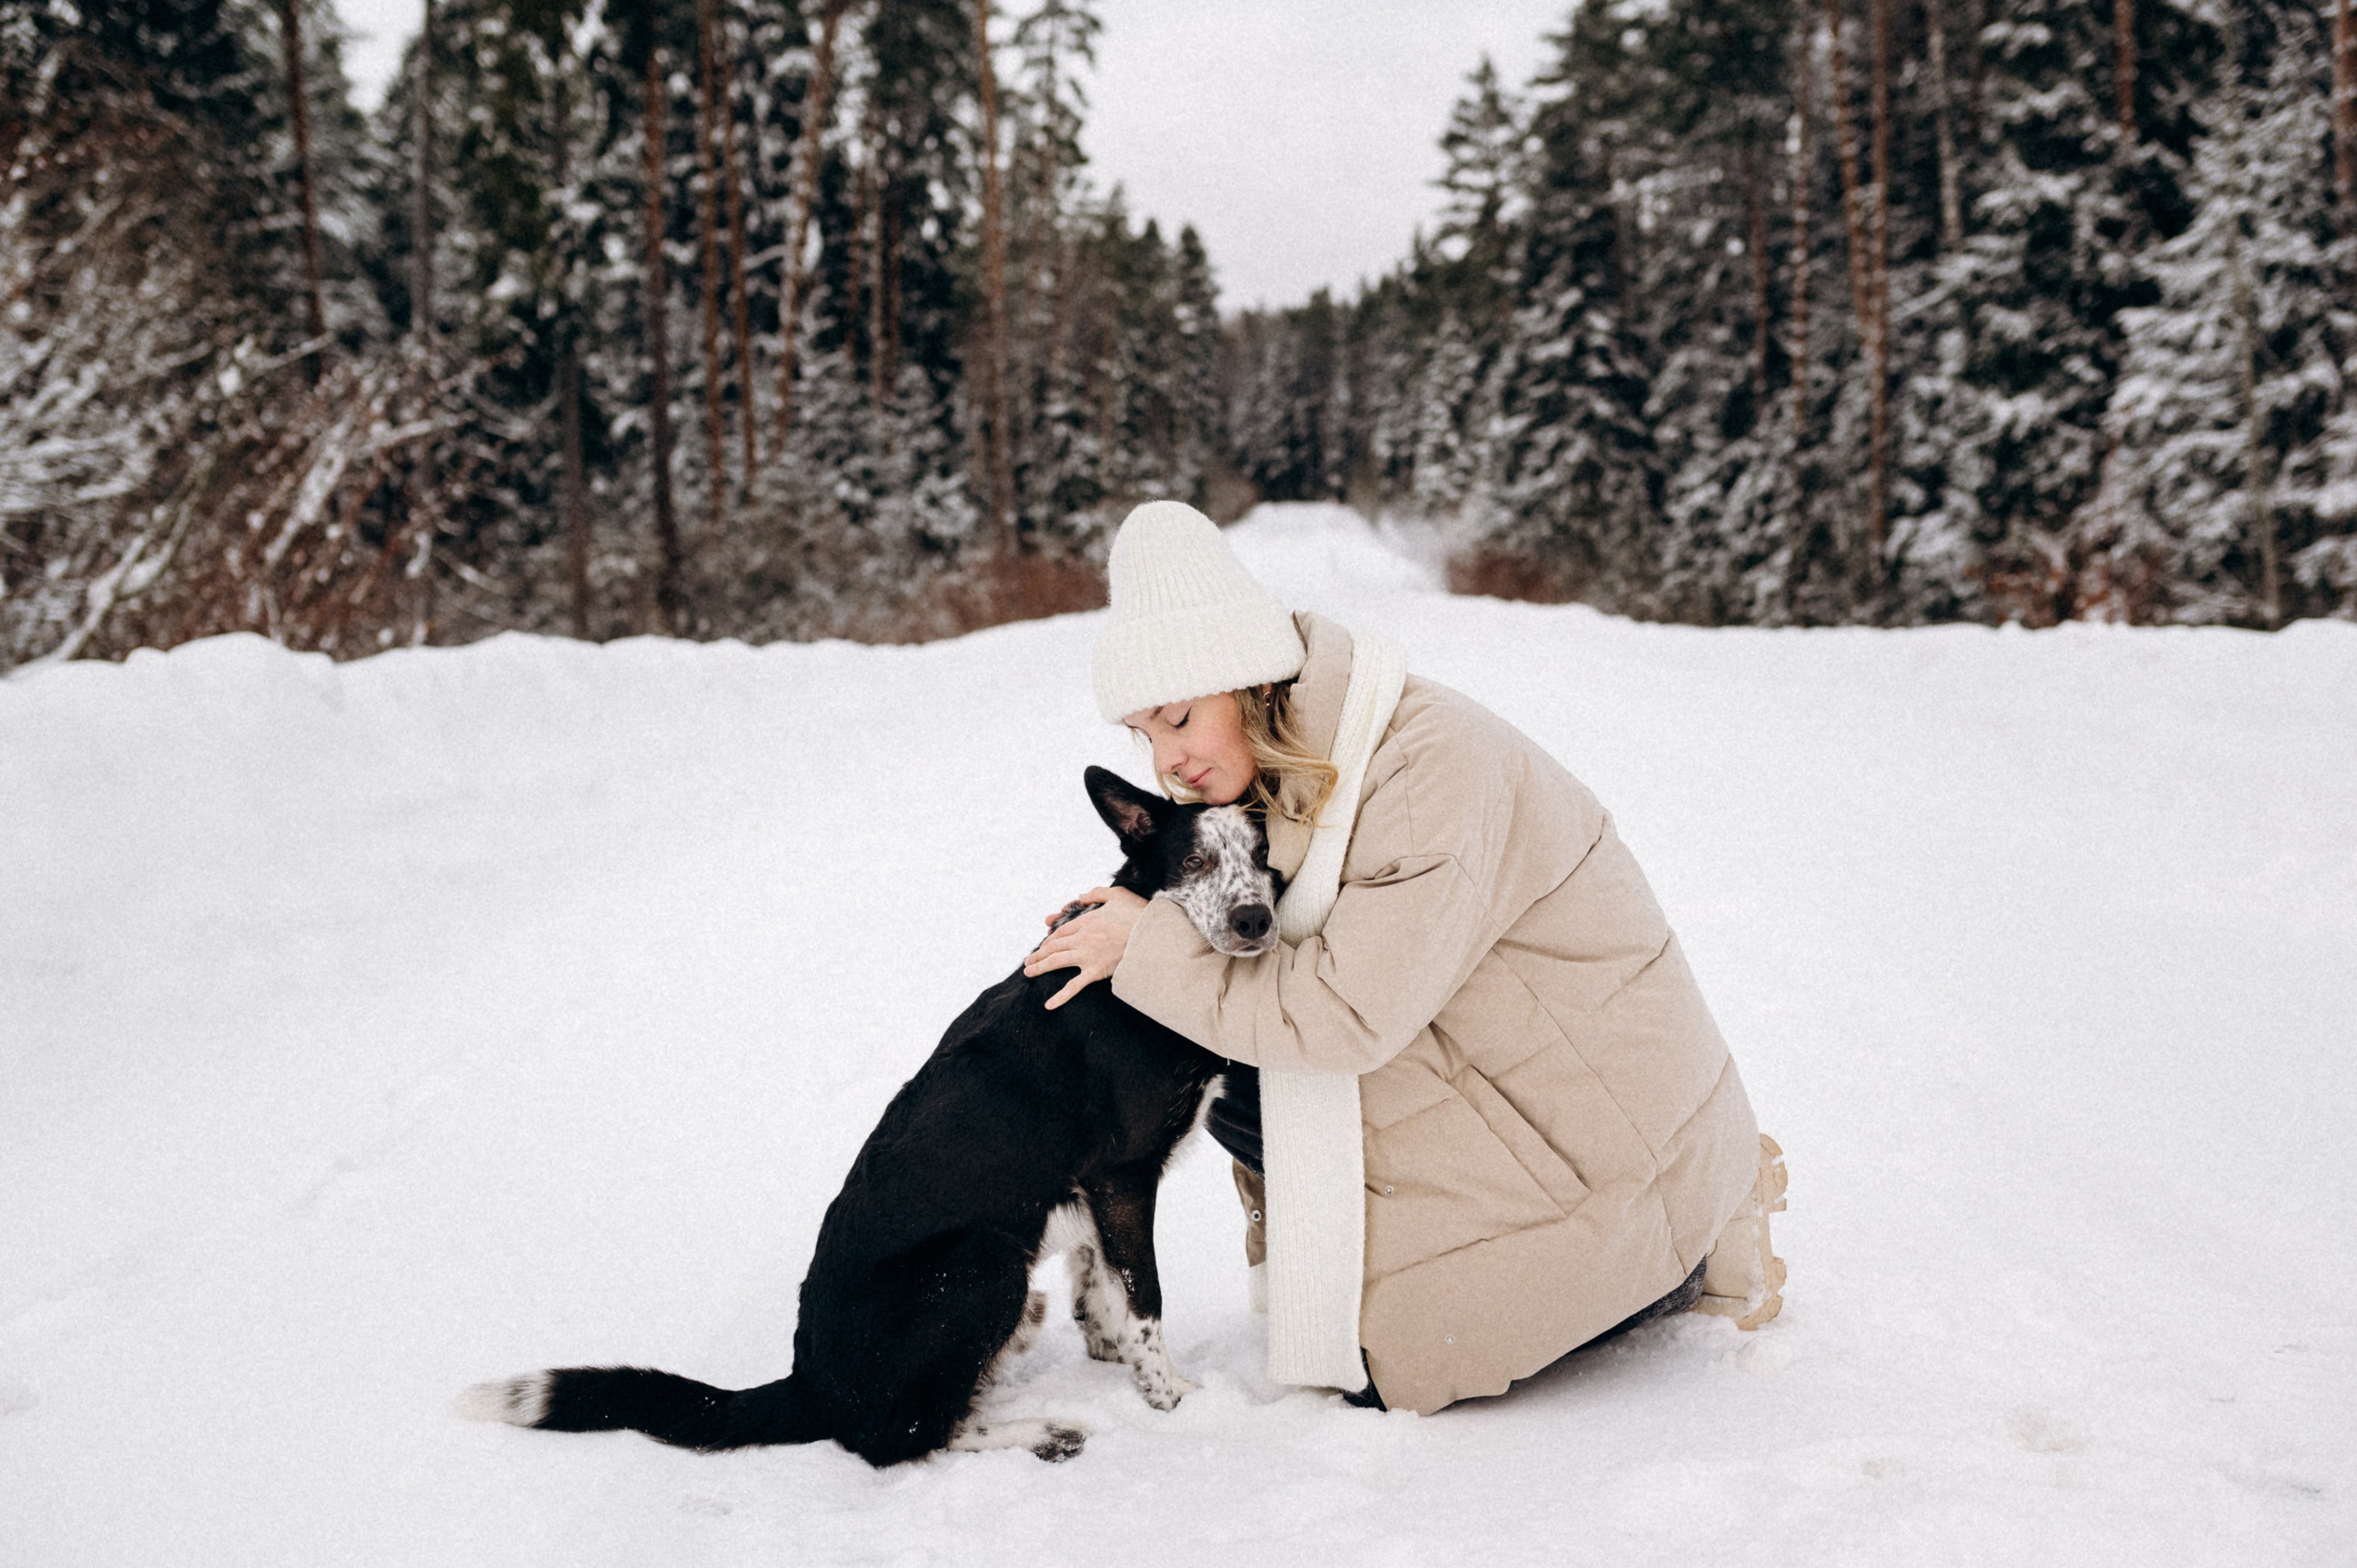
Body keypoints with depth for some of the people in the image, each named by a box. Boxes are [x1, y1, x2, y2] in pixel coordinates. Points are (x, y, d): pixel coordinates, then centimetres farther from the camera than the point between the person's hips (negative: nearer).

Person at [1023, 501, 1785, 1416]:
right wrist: (1138, 919, -7)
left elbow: (1350, 1013, -28)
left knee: (1371, 1368, -6)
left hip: (1615, 1131, -9)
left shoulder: (1436, 766, -27)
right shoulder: (1303, 771, 2)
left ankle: (1672, 1264, 7)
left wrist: (1149, 948, -20)